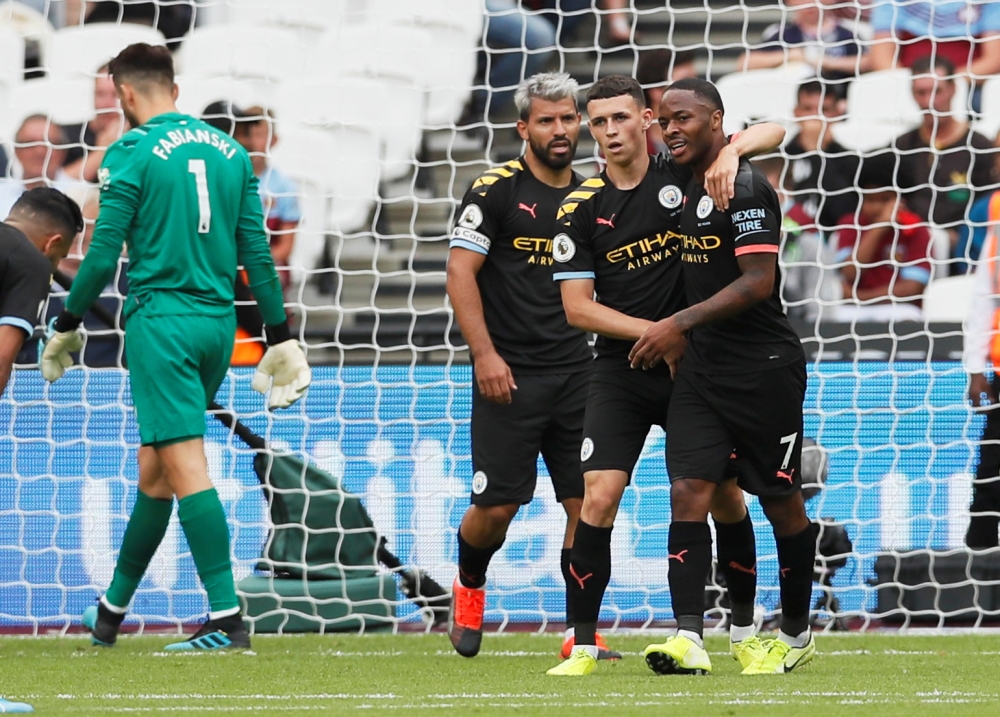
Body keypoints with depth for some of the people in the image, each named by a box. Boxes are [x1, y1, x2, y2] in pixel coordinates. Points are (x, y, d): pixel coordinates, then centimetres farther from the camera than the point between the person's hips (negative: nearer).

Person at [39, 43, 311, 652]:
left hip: (161, 321, -6)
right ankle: (113, 608, 26)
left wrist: (68, 326, 5)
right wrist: (281, 337, 15)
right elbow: (256, 252, 10)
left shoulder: (132, 152, -7)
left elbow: (104, 254, -8)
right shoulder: (229, 150, 10)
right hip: (218, 324, 6)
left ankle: (227, 617, -17)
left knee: (185, 466, -9)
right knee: (154, 471, 16)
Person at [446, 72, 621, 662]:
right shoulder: (497, 191, -5)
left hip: (576, 372, 4)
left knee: (586, 502, -3)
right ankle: (469, 587, 28)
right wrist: (485, 353, -15)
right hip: (509, 373, -4)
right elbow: (461, 271, -8)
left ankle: (581, 631, 4)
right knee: (497, 506, -3)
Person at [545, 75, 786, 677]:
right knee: (598, 498, -13)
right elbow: (577, 307, -2)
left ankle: (746, 631, 23)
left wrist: (732, 151, -26)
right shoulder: (582, 209, 1)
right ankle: (583, 645, -7)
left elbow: (773, 132, -4)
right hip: (621, 373, 0)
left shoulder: (685, 174, -2)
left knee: (725, 497, 5)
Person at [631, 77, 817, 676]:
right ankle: (689, 639, -18)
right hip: (704, 369, 8)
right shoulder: (693, 187, 13)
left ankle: (797, 634, 22)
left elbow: (759, 281, -22)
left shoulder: (745, 187, -15)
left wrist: (681, 323, -24)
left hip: (763, 370, -8)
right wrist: (680, 339, 17)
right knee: (689, 492, -9)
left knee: (782, 503, 6)